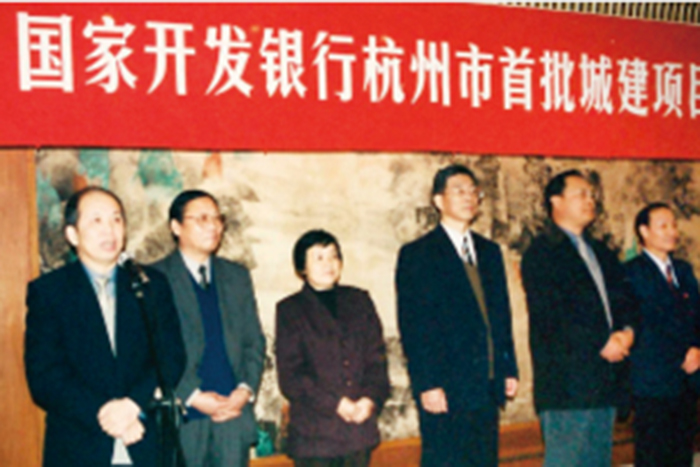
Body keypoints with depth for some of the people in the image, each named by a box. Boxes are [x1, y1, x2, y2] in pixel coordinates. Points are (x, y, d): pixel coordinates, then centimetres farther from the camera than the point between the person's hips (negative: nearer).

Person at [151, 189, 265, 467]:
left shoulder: (238, 277, 15)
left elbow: (254, 341, 12)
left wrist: (246, 389, -4)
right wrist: (193, 397, -14)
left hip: (234, 412, 4)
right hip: (182, 416, -4)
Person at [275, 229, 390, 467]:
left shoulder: (359, 301, 13)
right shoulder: (290, 309, 2)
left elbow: (376, 358, 8)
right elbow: (290, 376, -4)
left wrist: (371, 398, -10)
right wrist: (334, 403, -15)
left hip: (360, 427, 3)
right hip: (313, 433, -3)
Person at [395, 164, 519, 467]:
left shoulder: (490, 252, 17)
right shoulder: (417, 255, -3)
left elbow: (501, 315, 18)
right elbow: (413, 327, -9)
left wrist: (509, 369, 10)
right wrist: (428, 385, -15)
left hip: (487, 386, 6)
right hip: (445, 390, -6)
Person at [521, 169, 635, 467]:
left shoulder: (602, 253, 22)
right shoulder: (542, 252, -6)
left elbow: (620, 300, 19)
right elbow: (549, 316, -15)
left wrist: (625, 331, -3)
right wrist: (602, 343, -15)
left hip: (605, 382, 8)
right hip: (565, 383, -8)